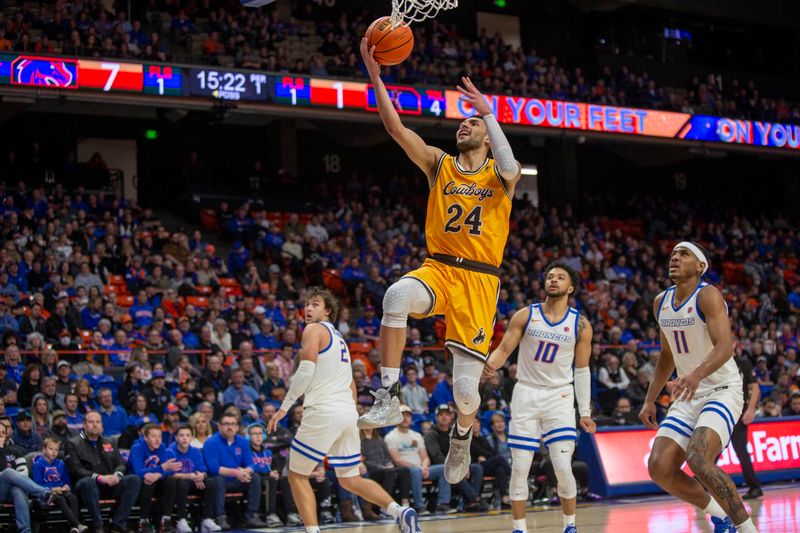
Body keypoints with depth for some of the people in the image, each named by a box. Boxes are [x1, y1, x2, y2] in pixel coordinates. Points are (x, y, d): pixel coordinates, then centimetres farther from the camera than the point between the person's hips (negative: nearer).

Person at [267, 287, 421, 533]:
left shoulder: (314, 330, -1)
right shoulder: (339, 338, 25)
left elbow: (306, 372, -14)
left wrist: (284, 407, -9)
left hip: (323, 412, -8)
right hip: (349, 412, 8)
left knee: (297, 475, 5)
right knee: (350, 480, 14)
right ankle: (400, 512, -3)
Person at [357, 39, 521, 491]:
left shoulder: (501, 174, 5)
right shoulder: (439, 164, 11)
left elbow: (509, 170, -22)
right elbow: (396, 128, -2)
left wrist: (489, 114, -29)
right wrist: (376, 78, -13)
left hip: (479, 280, -1)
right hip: (438, 269, 1)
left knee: (466, 386, -7)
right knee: (398, 294, -37)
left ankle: (463, 438, 29)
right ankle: (389, 398, -29)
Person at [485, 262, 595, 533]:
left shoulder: (580, 324, 1)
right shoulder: (525, 316, 0)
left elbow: (581, 370, 6)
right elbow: (504, 349, -3)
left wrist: (585, 412, 2)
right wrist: (490, 364, -26)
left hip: (560, 397, 0)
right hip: (526, 394, 1)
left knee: (563, 467, -10)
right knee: (519, 468, -1)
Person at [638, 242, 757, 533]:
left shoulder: (707, 295, -15)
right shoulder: (661, 302, 8)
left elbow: (725, 347, -28)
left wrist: (697, 374, -46)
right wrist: (650, 400, 16)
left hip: (722, 391, -7)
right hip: (688, 396, 7)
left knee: (698, 458, -30)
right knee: (660, 468, -7)